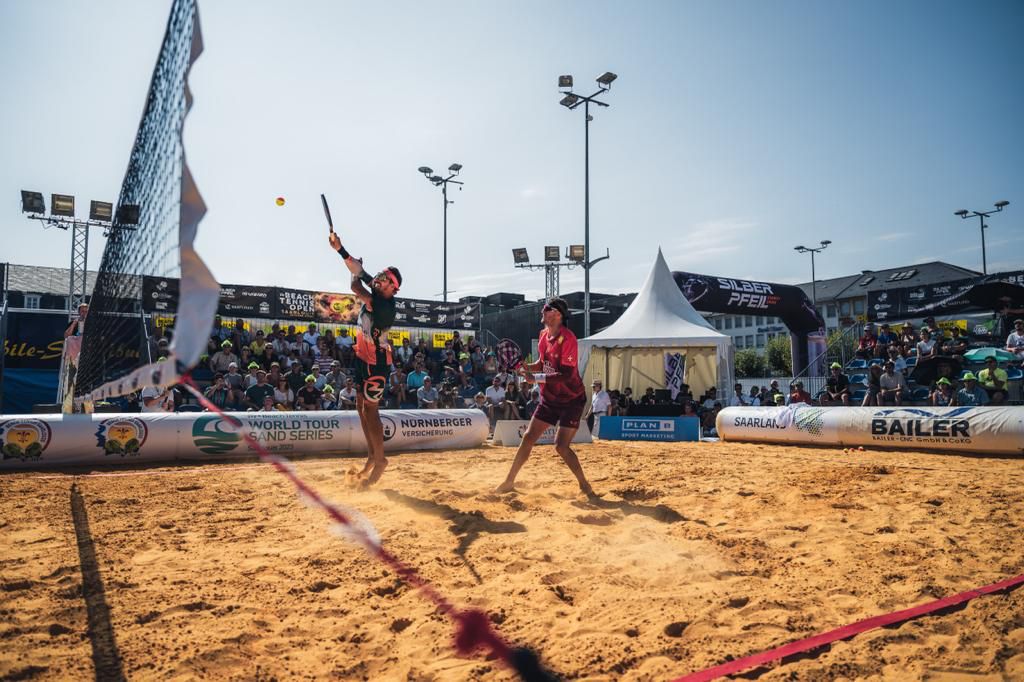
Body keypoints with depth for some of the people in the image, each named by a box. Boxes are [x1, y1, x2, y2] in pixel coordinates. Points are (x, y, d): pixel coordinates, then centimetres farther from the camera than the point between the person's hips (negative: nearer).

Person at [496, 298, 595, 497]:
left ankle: (584, 485, 5)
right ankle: (509, 482, 19)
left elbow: (566, 374, -27)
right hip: (549, 398, 8)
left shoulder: (568, 339, -21)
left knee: (561, 446, -13)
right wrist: (526, 367, -2)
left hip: (571, 400, -8)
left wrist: (536, 378, -30)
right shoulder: (544, 335, 4)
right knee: (528, 437, 7)